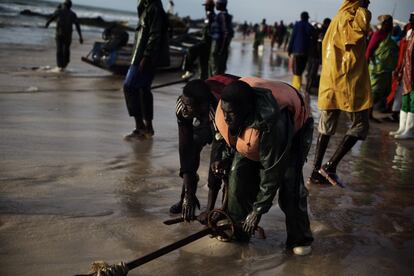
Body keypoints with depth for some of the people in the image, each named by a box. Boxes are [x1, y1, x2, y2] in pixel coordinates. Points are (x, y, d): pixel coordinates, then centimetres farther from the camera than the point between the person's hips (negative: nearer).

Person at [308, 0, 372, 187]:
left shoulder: (339, 17, 17)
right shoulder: (347, 17, -9)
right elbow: (361, 28, -29)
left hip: (330, 84, 9)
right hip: (348, 84, -9)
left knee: (326, 129, 10)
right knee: (360, 126, 1)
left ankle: (317, 172, 10)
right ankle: (331, 166, -6)